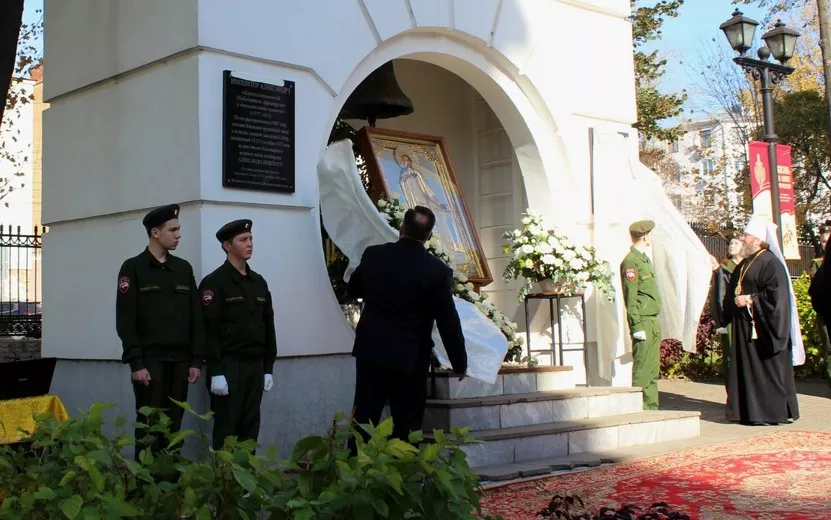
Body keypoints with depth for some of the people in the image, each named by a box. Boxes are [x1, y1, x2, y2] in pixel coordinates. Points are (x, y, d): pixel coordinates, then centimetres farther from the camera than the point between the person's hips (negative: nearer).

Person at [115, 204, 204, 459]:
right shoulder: (133, 268, -1)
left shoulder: (184, 268, 13)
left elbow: (196, 318, 11)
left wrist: (196, 360, 4)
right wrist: (136, 363, -13)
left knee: (174, 426, 7)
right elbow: (126, 321, -6)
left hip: (180, 361, 4)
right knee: (149, 427, -3)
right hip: (150, 361, -4)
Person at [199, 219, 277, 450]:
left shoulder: (259, 282, 14)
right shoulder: (214, 282, -7)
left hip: (255, 365, 6)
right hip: (228, 366, -6)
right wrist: (215, 372, -18)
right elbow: (210, 330, -13)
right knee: (226, 429, -1)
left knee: (250, 427, 9)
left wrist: (268, 368, 11)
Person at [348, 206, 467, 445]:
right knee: (406, 429, 7)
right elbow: (448, 323, -10)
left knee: (364, 421, 13)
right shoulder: (437, 271, -15)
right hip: (409, 359, -4)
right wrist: (460, 363, 2)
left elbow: (354, 289, 15)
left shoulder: (373, 255, -3)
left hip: (370, 352, 4)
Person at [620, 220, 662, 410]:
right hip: (643, 323, -10)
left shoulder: (645, 259, 18)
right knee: (642, 371, -7)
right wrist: (637, 326, -19)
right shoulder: (631, 262, -12)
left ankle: (652, 408, 18)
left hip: (653, 323, 10)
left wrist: (654, 323, 18)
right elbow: (630, 298, -16)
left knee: (653, 370, 12)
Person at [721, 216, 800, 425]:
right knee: (747, 369, 10)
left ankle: (773, 412, 6)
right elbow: (732, 292, 25)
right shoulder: (745, 264, 16)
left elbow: (776, 295, -21)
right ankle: (750, 411, 15)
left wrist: (750, 300, -19)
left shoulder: (770, 263, -12)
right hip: (745, 327, 9)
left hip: (762, 327, -9)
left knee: (767, 370, -2)